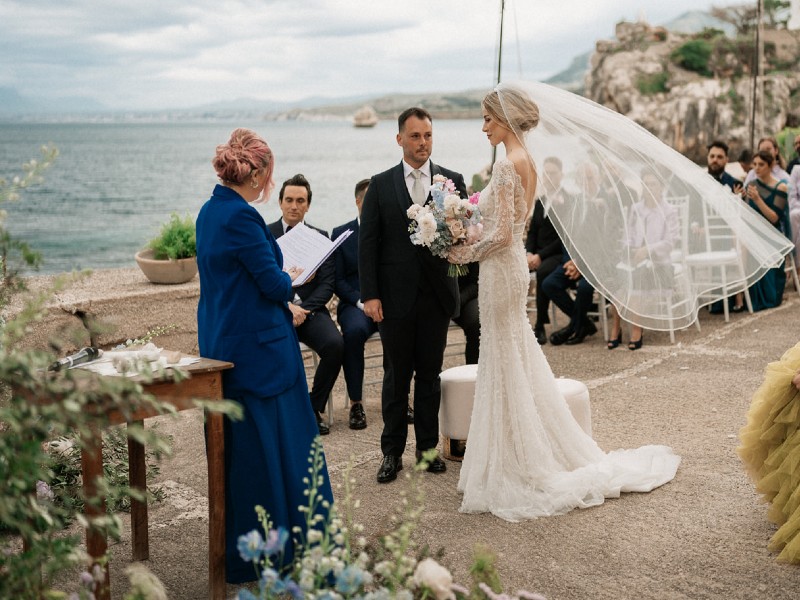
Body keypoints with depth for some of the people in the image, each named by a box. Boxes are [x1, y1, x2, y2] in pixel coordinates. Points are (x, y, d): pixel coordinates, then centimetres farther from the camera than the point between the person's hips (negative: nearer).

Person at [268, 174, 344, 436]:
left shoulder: (320, 237, 13)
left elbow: (327, 284, 5)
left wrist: (303, 309, -12)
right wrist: (286, 305, -16)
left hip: (310, 309, 2)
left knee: (335, 345, -27)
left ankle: (313, 408, -8)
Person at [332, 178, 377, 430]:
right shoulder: (341, 234, 7)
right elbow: (338, 281, 2)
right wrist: (362, 301, -14)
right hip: (356, 304, -1)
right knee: (354, 331, -36)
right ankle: (355, 403, -23)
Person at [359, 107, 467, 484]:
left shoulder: (453, 181, 4)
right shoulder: (380, 185, 1)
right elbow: (367, 243, -1)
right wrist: (370, 294, -8)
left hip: (436, 295, 1)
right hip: (395, 297, -1)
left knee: (430, 375, 11)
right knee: (396, 376, 7)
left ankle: (428, 447, 22)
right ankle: (392, 452, 17)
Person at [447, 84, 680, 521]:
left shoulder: (507, 163, -18)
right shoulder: (526, 161, 12)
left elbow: (502, 234, -23)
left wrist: (465, 253, -9)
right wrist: (470, 245, 12)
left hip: (501, 271, -10)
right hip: (513, 264, 10)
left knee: (504, 367, -1)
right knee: (517, 363, 17)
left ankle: (517, 468, 10)